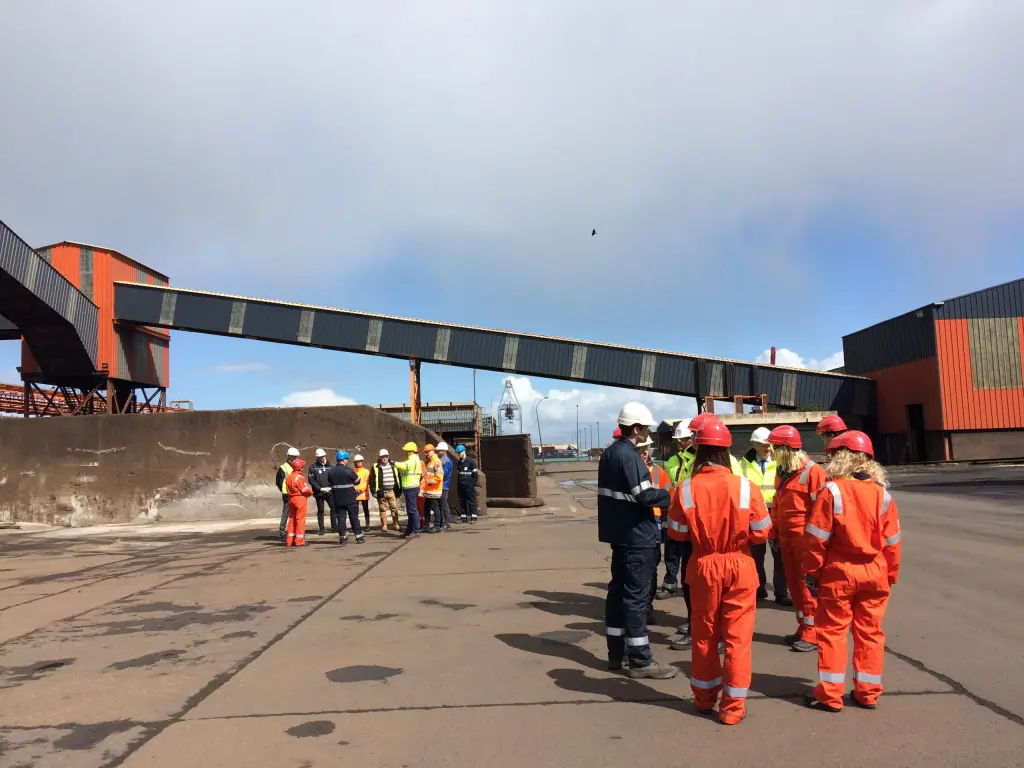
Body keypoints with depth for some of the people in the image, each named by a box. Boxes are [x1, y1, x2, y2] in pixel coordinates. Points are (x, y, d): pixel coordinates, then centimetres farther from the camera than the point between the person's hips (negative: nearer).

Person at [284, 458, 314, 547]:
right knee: (300, 520, -1)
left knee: (292, 519, 13)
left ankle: (289, 541, 14)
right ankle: (299, 541, 0)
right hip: (300, 499, -7)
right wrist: (310, 491, 6)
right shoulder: (300, 477, -15)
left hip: (291, 499, 7)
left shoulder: (288, 477, 8)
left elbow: (287, 489, 9)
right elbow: (306, 490, -16)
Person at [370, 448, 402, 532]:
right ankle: (384, 526, 12)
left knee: (394, 509, 3)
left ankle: (396, 524, 11)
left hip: (392, 492, 2)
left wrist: (399, 489, 9)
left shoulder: (393, 466, 10)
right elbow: (372, 480, 1)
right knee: (383, 510, 4)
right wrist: (374, 491, -5)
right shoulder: (376, 467, 1)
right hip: (381, 493, -2)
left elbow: (398, 478, 13)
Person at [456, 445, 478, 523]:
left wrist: (473, 484, -9)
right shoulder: (459, 462, 14)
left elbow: (475, 474, -6)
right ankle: (463, 516, 14)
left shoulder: (471, 462, -6)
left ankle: (473, 517, -3)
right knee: (462, 502, 8)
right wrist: (459, 483, 10)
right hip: (461, 486, 6)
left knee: (471, 501, -5)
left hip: (469, 486, -6)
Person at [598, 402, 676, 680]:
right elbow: (645, 495, -24)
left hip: (619, 533, 10)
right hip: (637, 535, -10)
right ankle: (640, 660, 2)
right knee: (636, 595, -4)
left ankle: (616, 653, 22)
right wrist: (674, 495, -11)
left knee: (618, 589, 14)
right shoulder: (629, 456, -18)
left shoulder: (609, 453, 11)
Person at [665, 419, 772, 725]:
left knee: (704, 635, 17)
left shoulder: (686, 489, -13)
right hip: (739, 568, -1)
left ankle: (704, 698, 31)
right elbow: (762, 533, -6)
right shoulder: (745, 487, -14)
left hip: (703, 567, 1)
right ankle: (733, 706, 16)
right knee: (737, 637, 10)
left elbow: (676, 532, -3)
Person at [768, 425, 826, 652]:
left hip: (805, 537, -8)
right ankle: (803, 627, 24)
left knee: (808, 584, -1)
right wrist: (774, 533, 13)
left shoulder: (812, 471, -13)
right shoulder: (781, 472, 12)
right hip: (786, 536, 8)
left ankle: (812, 633, 8)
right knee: (794, 583, 13)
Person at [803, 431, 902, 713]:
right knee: (869, 632, 13)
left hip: (839, 573, -4)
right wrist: (891, 576, 15)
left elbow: (816, 538, -12)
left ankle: (830, 694, 10)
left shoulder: (831, 492, -14)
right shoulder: (882, 494, -1)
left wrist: (812, 571, -2)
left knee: (832, 632, 6)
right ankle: (867, 693, 21)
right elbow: (891, 542, 4)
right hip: (875, 574, 4)